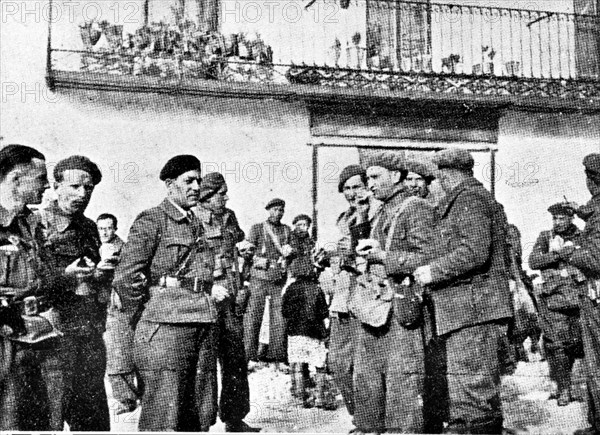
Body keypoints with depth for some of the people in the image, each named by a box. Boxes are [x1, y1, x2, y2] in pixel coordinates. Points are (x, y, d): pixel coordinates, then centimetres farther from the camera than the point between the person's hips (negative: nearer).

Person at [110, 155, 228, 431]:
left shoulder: (197, 225, 21)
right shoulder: (152, 220, -2)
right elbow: (125, 278, -8)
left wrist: (210, 289, 11)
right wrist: (142, 324, -4)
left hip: (203, 325, 8)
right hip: (165, 325, -7)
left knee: (201, 416, 9)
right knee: (163, 419, -7)